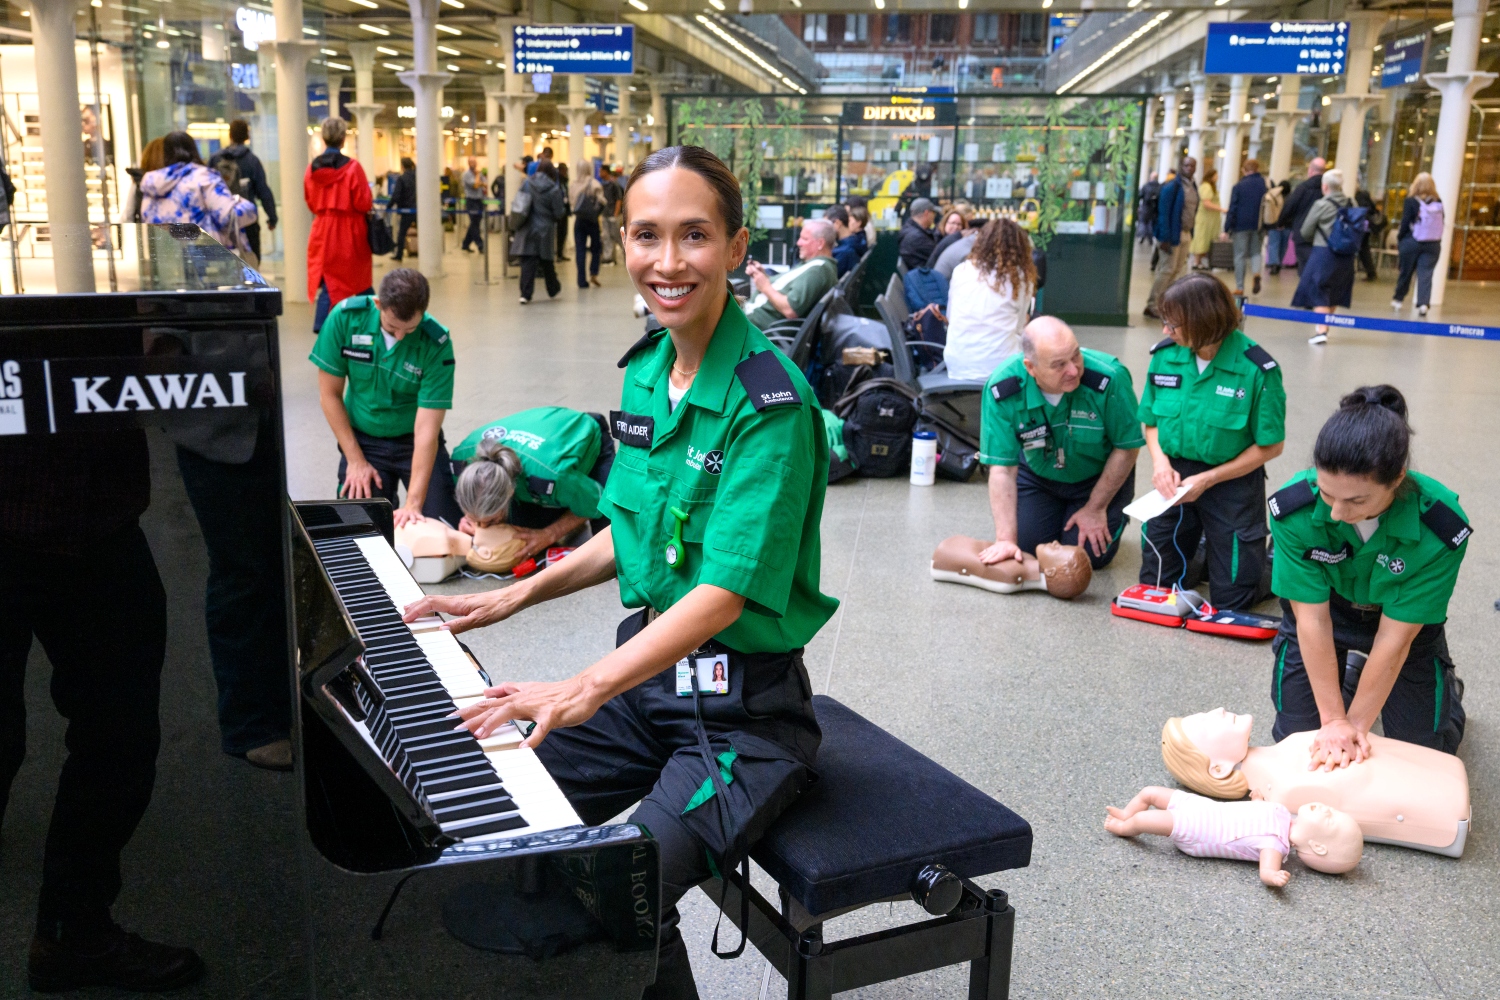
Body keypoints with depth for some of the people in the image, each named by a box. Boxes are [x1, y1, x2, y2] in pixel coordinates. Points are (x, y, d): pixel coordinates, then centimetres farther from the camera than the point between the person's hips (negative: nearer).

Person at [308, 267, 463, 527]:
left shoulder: (437, 344, -22)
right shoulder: (346, 317, -17)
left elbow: (426, 429, -24)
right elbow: (330, 393, -7)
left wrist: (413, 504, -29)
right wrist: (356, 461, -9)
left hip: (413, 441, -1)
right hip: (363, 440, 1)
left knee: (448, 531, -13)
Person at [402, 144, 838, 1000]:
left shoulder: (770, 401, -19)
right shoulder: (645, 374, 6)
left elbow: (727, 592, -26)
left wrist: (588, 689, -35)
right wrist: (515, 597, 12)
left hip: (746, 711, -7)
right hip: (652, 670, 8)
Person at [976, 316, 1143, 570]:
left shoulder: (1110, 377, -34)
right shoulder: (1002, 389, -30)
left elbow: (1126, 448, -18)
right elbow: (1002, 468, -25)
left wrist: (1096, 509, -11)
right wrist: (1005, 539, -29)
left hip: (1099, 476, -1)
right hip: (1037, 475, 2)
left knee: (1090, 555, -10)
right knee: (1027, 546, -6)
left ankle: (1111, 515, 24)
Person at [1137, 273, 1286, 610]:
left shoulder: (1257, 370, -18)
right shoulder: (1165, 356, -6)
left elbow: (1270, 446, -11)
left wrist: (1208, 480, -15)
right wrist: (1160, 461, -13)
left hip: (1233, 484, -4)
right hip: (1175, 477, 4)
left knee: (1233, 596, 0)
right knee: (1155, 582, 8)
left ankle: (1266, 555, 31)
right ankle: (1200, 542, 37)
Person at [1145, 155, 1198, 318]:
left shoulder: (1193, 187, 11)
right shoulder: (1171, 187, -13)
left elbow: (1193, 211, 14)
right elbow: (1163, 213, -16)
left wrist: (1191, 233, 8)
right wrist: (1165, 238, -21)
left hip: (1185, 234, 8)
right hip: (1172, 234, -8)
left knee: (1178, 270, 10)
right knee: (1167, 270, -5)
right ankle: (1152, 306, 3)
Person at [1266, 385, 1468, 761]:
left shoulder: (1442, 528, -35)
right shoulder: (1293, 508, -33)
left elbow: (1394, 637, -28)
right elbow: (1312, 619, -26)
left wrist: (1355, 724, -23)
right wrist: (1333, 720, -23)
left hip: (1407, 618, -1)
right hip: (1325, 609, 1)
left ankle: (1448, 690, 38)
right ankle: (1350, 674, 35)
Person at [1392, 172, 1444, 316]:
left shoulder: (1411, 201, -6)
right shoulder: (1438, 203, 3)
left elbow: (1405, 223, -7)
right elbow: (1441, 223, 4)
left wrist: (1399, 239, 2)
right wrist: (1435, 239, 10)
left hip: (1411, 242, -2)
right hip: (1433, 244, 2)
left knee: (1405, 272, 11)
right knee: (1426, 275, 0)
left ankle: (1398, 299, 25)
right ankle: (1423, 303, -11)